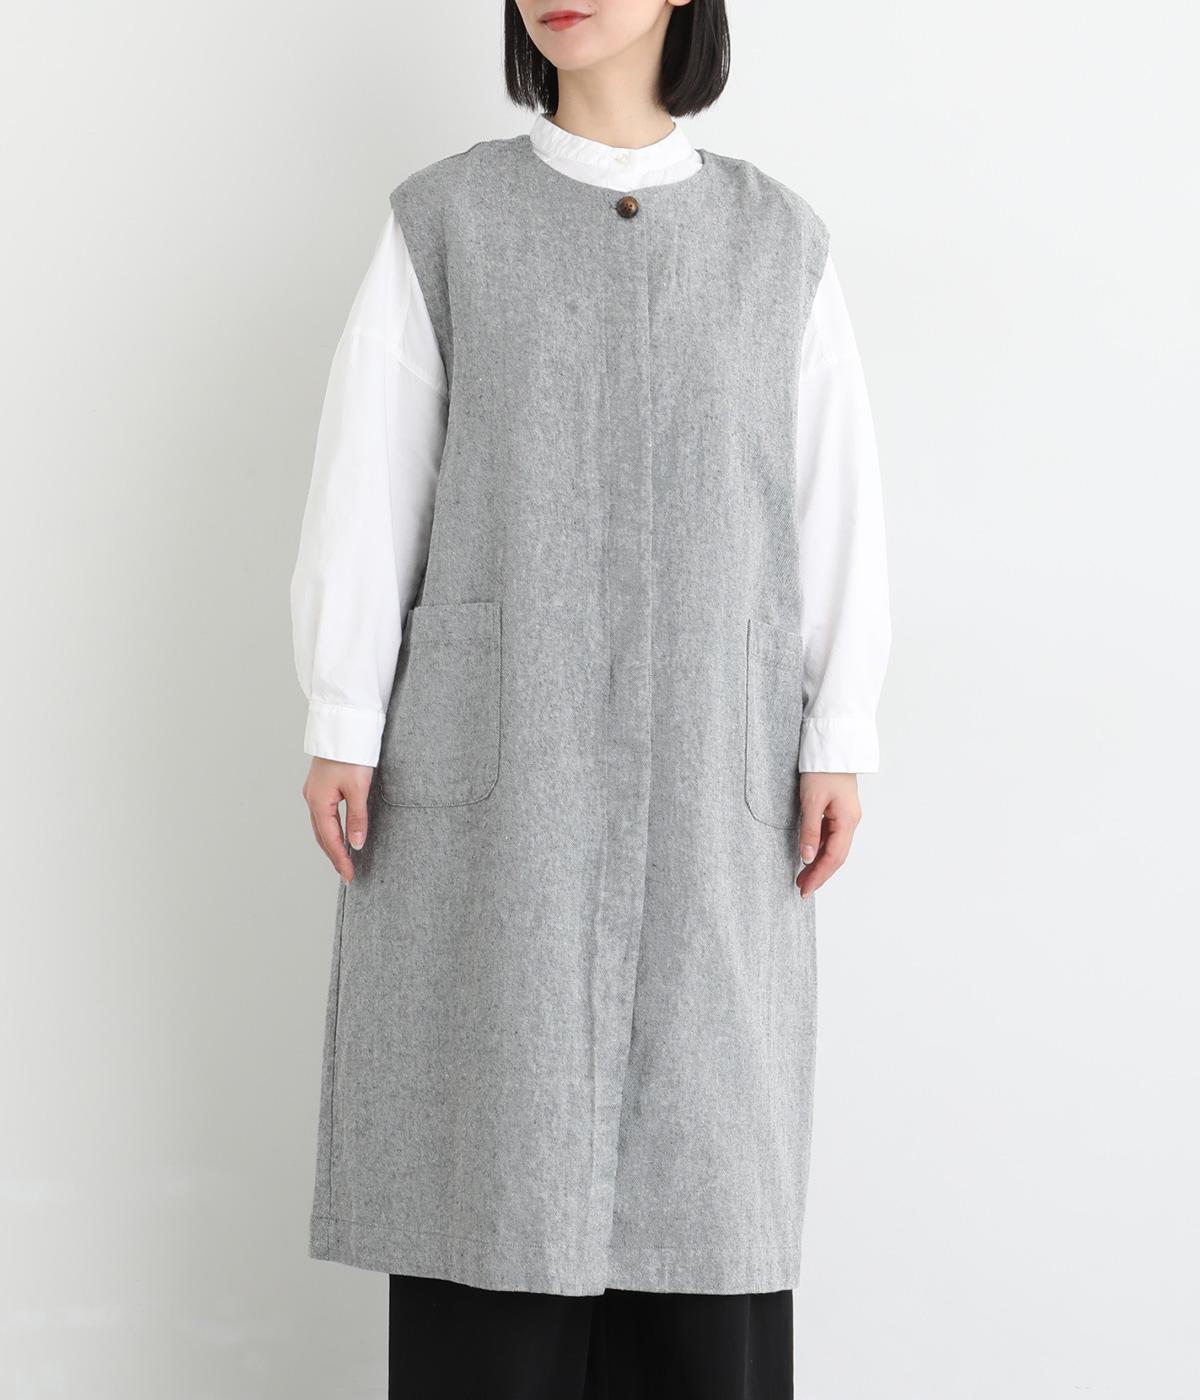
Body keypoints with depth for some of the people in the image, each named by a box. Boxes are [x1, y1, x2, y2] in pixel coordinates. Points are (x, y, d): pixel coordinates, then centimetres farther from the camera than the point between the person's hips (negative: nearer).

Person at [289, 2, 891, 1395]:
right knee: (489, 1135, 1)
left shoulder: (779, 239, 7)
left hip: (702, 767, 1)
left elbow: (835, 500, 5)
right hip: (492, 748, -1)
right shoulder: (440, 220, 3)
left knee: (701, 1147, 3)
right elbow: (365, 481, 0)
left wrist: (838, 742, -1)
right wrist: (340, 727, -5)